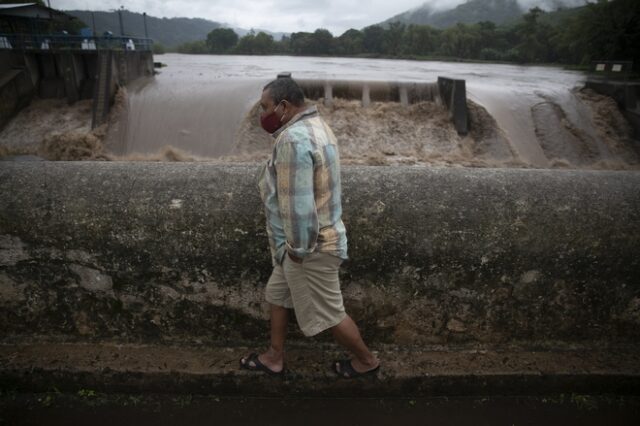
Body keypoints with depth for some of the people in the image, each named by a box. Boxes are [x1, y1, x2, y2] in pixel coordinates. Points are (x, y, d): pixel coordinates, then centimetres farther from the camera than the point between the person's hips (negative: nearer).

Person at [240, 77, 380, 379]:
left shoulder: (294, 139, -26)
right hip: (317, 237, 10)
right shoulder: (315, 126, 8)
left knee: (327, 313, 9)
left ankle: (366, 360, 32)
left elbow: (298, 203, -28)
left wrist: (298, 248, -16)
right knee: (277, 295, 22)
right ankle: (274, 358, 39)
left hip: (310, 247, -10)